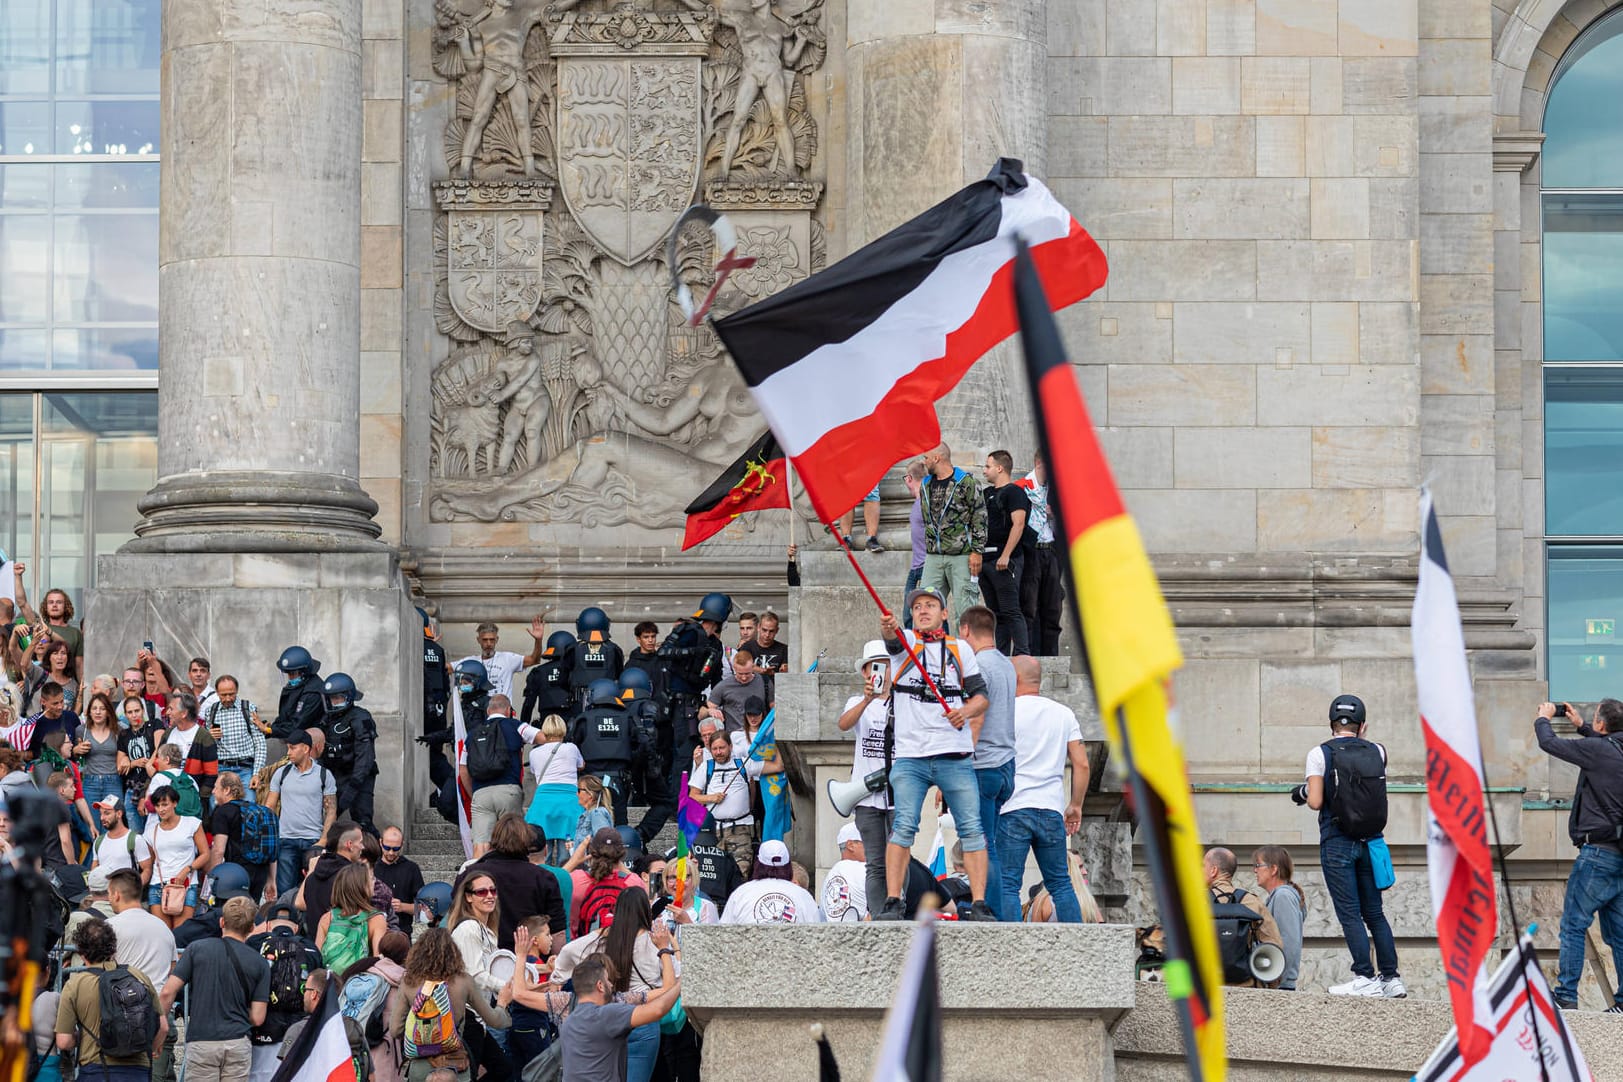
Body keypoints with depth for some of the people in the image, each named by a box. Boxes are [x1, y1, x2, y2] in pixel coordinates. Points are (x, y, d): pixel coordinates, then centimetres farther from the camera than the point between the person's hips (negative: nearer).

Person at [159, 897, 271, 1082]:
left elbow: (168, 992, -3)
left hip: (201, 1041, -1)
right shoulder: (259, 964, 4)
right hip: (238, 1043, 1)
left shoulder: (197, 949, 2)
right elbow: (257, 1018, 1)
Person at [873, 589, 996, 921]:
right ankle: (892, 903, -8)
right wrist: (887, 629, -40)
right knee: (903, 827, -11)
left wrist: (967, 711, -10)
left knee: (971, 828, -4)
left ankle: (979, 905, -4)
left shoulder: (960, 650, 15)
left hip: (956, 756, 2)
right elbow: (893, 639, -16)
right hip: (909, 756, -2)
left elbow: (980, 696, 13)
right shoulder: (905, 641, 9)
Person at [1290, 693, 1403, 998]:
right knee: (1374, 912, 12)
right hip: (1370, 841, 4)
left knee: (1349, 913, -3)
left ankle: (1365, 977, -8)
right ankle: (1391, 977, 10)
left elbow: (1316, 802, -11)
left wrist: (1303, 793, 11)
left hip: (1337, 843, -4)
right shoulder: (1377, 752, 4)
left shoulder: (1320, 754, -6)